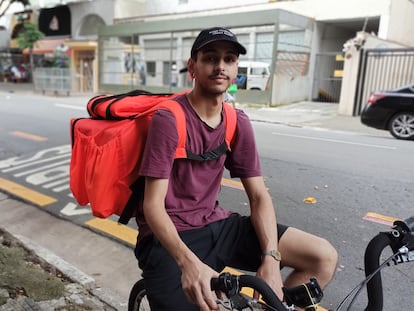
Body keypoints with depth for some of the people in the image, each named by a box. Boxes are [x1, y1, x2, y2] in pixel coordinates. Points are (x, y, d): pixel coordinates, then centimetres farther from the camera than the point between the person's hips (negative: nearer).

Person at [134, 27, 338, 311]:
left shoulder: (239, 123, 1)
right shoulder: (168, 119, -16)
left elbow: (259, 195, -1)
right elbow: (153, 205, -19)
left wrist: (271, 258, -16)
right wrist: (189, 262, -36)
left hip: (215, 225, 5)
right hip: (169, 237, -4)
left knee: (324, 257, -6)